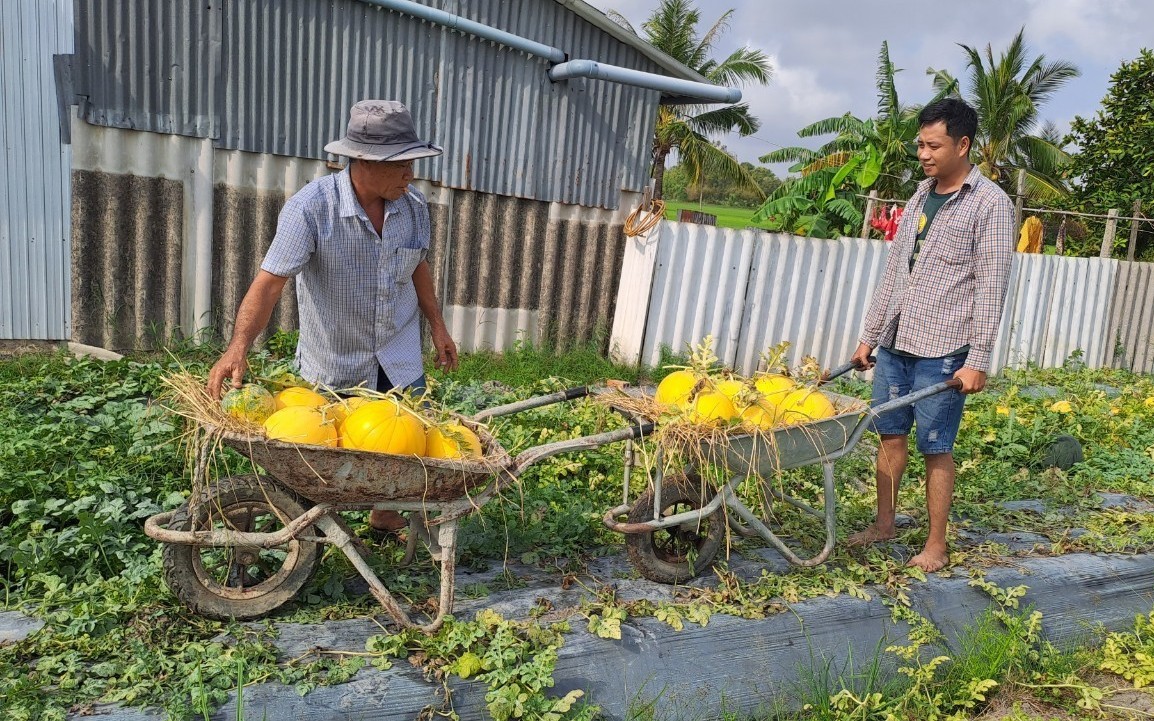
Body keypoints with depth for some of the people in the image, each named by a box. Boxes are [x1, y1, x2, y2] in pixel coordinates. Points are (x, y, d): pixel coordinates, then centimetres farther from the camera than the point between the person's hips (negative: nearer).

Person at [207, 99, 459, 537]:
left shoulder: (413, 206, -6)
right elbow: (270, 280, -29)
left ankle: (385, 517, 35)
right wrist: (239, 346, -41)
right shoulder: (311, 208, -23)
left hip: (399, 357, 4)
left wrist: (438, 327, 12)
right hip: (334, 361, -4)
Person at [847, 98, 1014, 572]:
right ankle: (884, 525, 26)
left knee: (936, 448, 1)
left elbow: (991, 287, -11)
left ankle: (936, 546, 14)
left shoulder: (990, 204, -7)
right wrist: (869, 335, 15)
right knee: (890, 435, 12)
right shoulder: (920, 196, 14)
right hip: (894, 342, 6)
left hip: (942, 351, -6)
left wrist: (978, 359, -15)